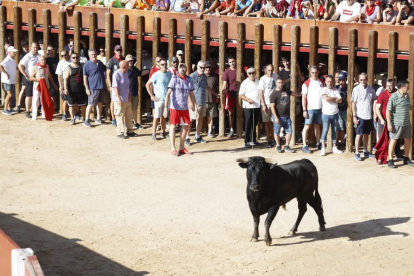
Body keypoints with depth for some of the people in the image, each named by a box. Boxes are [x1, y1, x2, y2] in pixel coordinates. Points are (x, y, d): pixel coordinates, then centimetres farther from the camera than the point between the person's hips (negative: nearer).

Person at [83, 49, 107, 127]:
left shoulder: (100, 63, 10)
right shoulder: (87, 65, -8)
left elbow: (105, 69, 28)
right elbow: (85, 77, -9)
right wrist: (87, 88, -13)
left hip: (101, 87, 6)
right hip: (93, 88, -6)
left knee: (100, 103, 13)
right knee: (90, 104, -4)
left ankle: (98, 119, 25)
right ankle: (86, 121, 2)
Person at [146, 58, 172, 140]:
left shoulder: (170, 74, 5)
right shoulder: (156, 75, -9)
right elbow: (147, 85, -8)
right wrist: (152, 96, -10)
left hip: (167, 98, 4)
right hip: (159, 99, -4)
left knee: (164, 116, 12)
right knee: (156, 117, -4)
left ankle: (163, 132, 22)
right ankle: (153, 134, -1)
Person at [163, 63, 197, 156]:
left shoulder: (189, 80, 7)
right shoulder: (174, 79, -7)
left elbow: (191, 95, 14)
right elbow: (168, 93, -12)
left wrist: (195, 108, 10)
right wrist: (166, 107, -20)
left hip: (185, 107, 5)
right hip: (174, 107, -5)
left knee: (185, 127, 7)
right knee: (173, 126, -1)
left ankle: (181, 148, 17)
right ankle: (173, 148, 3)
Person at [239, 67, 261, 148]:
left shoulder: (258, 82, 12)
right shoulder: (245, 83, -4)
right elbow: (241, 95, -7)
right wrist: (248, 99, -22)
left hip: (257, 106, 5)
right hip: (248, 106, -5)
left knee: (255, 123, 12)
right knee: (248, 124, -4)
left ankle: (253, 139, 22)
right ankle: (247, 141, 0)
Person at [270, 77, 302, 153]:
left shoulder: (286, 91, 10)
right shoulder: (274, 93, -9)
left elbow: (296, 94, 24)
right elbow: (272, 106, -13)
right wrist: (276, 117, -17)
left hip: (287, 116, 5)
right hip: (278, 117, -5)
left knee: (289, 131, 4)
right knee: (277, 132, 6)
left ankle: (287, 147, 15)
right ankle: (278, 146, 22)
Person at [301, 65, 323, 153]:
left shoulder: (321, 82, 9)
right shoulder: (307, 83, -5)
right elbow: (304, 97, -6)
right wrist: (304, 110, -12)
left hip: (319, 108, 5)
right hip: (310, 108, -5)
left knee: (317, 126, 13)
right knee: (307, 126, -4)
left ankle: (318, 144, 24)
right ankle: (304, 146, -3)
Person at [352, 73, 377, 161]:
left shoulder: (370, 89, 5)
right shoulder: (356, 89, -9)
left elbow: (374, 100, 16)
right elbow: (353, 103, -8)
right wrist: (354, 116, -12)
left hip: (369, 115, 5)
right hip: (360, 116, -5)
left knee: (366, 134, 14)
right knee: (359, 134, -1)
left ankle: (365, 151, 25)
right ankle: (356, 153, 5)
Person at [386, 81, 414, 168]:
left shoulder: (407, 95, 10)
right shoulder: (394, 97, -14)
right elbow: (388, 110, -15)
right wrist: (389, 124, -18)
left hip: (406, 123, 7)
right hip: (396, 123, -7)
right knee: (393, 141, -3)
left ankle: (406, 159, 25)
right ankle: (390, 161, 2)